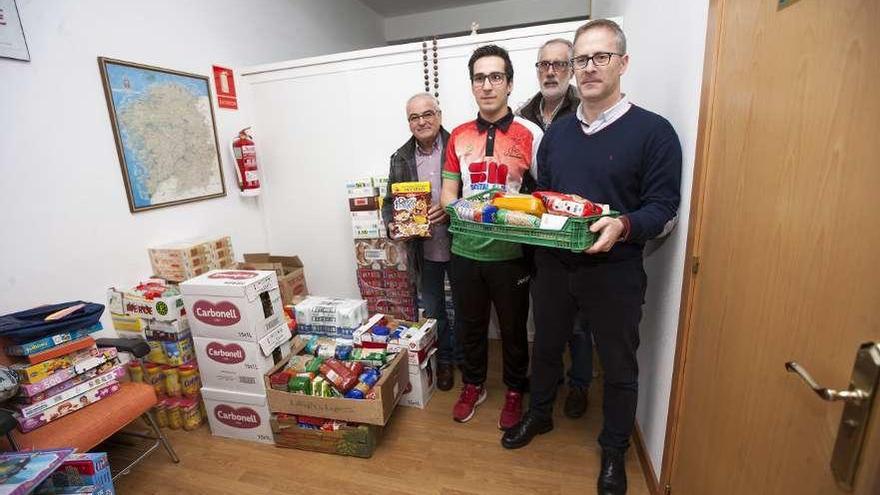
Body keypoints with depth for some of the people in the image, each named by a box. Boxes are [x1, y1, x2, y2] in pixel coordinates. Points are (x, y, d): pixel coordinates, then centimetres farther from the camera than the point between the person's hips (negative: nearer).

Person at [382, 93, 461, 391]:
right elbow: (389, 201, 7)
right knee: (432, 309, 18)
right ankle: (444, 359, 41)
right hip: (423, 251, 3)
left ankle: (465, 356, 40)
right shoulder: (401, 158, 4)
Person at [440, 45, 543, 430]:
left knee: (513, 328, 15)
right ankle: (473, 386, 42)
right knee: (469, 324, 18)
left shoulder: (529, 134, -5)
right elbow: (448, 191, 7)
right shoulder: (459, 136, 6)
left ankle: (514, 391, 40)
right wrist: (457, 208, -15)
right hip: (465, 250, 3)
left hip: (511, 252, -3)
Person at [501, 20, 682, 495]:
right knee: (546, 346, 21)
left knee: (619, 366, 14)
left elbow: (663, 207, -11)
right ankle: (539, 414, 48)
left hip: (613, 271, -4)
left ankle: (614, 451, 39)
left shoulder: (653, 131, -7)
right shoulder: (557, 131, 8)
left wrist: (623, 225, -30)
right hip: (553, 264, 4)